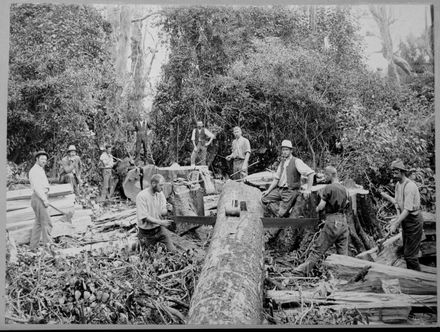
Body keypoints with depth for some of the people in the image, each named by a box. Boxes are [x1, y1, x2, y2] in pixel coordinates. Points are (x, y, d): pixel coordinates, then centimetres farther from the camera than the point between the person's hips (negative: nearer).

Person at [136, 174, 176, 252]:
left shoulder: (160, 193, -2)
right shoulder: (141, 196, -20)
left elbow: (163, 213, -3)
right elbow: (144, 217, -21)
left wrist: (166, 209, -26)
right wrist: (160, 222, -29)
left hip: (160, 228, 4)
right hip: (146, 232, -4)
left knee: (173, 251, 1)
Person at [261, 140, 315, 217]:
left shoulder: (296, 161, -8)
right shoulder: (282, 162, 15)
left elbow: (310, 173, -17)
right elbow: (276, 178, 17)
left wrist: (308, 190, -22)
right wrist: (268, 191, 8)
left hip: (290, 191, -7)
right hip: (279, 190, 7)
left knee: (281, 214, -16)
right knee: (264, 198, -8)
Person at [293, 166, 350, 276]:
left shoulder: (328, 188, -10)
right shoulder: (344, 189, 12)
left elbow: (321, 206, -15)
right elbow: (346, 206, 17)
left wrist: (317, 209, 8)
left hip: (332, 222, -7)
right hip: (343, 221, 7)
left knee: (318, 249, -3)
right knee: (343, 251, 10)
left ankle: (303, 270, 2)